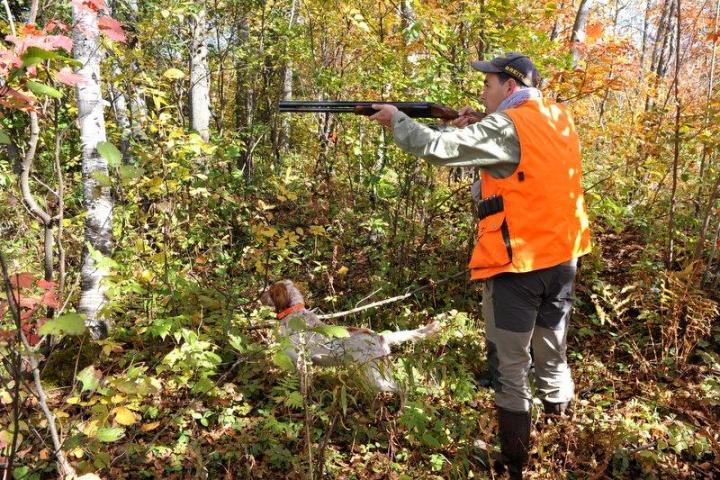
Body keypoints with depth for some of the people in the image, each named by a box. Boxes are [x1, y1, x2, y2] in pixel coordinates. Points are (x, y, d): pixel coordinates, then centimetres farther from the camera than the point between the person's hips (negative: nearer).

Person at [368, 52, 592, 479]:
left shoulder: (507, 127, -15)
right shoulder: (559, 119, 9)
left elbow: (437, 148, -18)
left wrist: (397, 118, -3)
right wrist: (480, 127, 6)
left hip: (517, 264, -8)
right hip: (562, 259, 8)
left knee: (510, 368, 5)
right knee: (553, 358, 20)